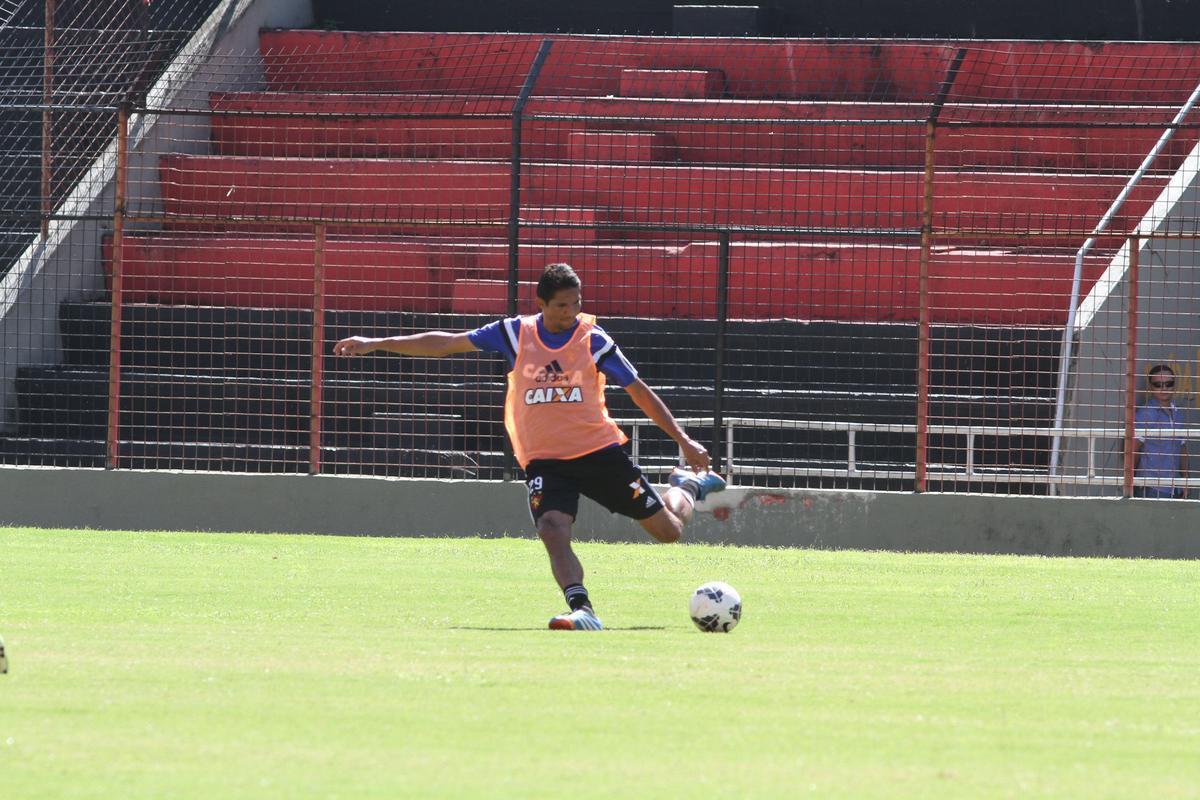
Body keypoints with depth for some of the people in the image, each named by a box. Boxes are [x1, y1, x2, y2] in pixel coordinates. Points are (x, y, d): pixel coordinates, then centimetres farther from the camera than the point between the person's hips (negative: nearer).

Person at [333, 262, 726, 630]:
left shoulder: (593, 340, -6)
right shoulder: (516, 334, -2)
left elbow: (639, 391, 2)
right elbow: (445, 343, 4)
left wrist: (683, 440, 0)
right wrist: (375, 344, 4)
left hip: (600, 451, -1)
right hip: (545, 460, 1)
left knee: (668, 530, 5)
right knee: (553, 529, -28)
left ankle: (687, 486, 37)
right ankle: (582, 611, -34)